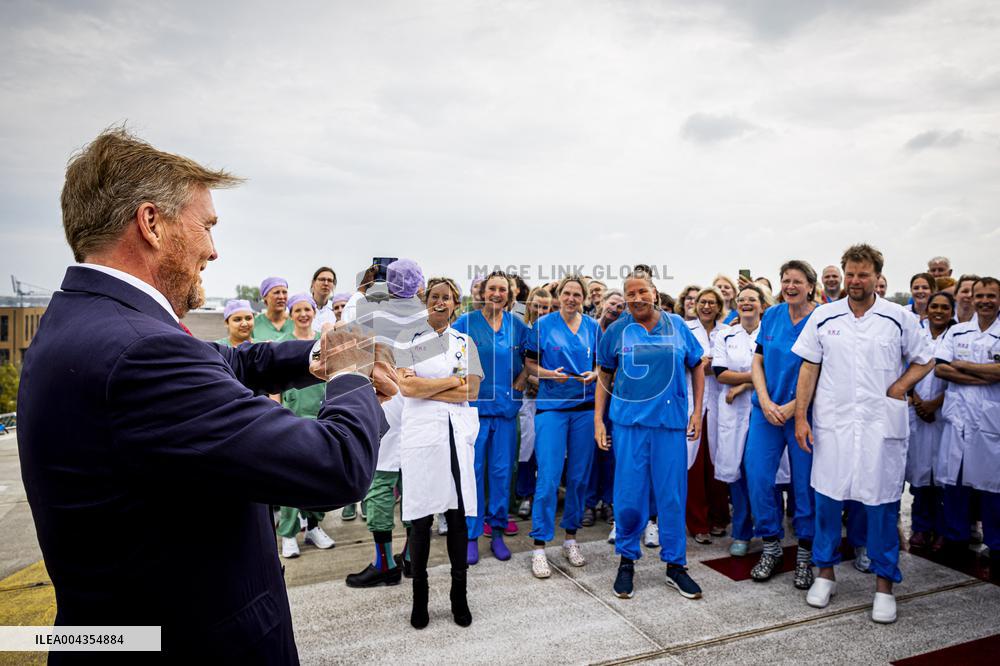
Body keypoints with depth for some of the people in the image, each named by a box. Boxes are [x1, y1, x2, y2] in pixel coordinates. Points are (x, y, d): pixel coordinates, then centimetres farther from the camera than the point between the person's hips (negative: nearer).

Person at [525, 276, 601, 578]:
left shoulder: (593, 327, 9)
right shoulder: (543, 325, 0)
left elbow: (602, 363, 16)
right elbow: (530, 363, 2)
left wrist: (594, 375, -6)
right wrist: (550, 374, -16)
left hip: (585, 406, 3)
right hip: (551, 405, -3)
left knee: (579, 476, 9)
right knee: (548, 477, -6)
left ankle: (570, 536, 25)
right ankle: (539, 546, 5)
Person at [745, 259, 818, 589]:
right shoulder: (772, 315, 5)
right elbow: (757, 361, 6)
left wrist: (791, 407, -14)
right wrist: (765, 402, -7)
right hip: (767, 410, 3)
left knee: (805, 483, 5)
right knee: (757, 476, 1)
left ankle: (805, 553, 24)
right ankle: (771, 547, 20)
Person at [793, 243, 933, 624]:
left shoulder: (898, 318, 3)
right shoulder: (824, 316, 4)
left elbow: (924, 361, 12)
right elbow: (808, 369, 5)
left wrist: (899, 387, -6)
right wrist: (800, 417, 0)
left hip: (881, 424, -1)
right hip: (832, 422, 1)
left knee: (882, 501, 5)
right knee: (827, 496, 7)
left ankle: (884, 583, 21)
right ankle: (825, 572, 23)